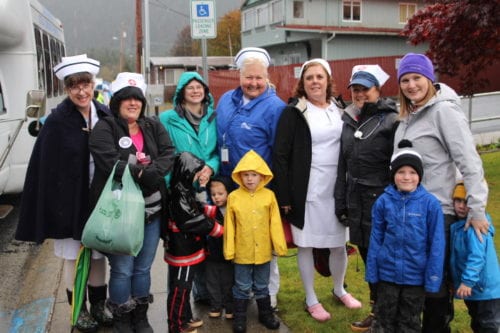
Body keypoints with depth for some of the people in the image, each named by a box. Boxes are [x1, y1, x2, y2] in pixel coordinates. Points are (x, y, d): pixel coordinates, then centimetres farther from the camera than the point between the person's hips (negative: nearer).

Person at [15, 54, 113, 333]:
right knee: (75, 258, 10)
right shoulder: (57, 121, -11)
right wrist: (54, 208, -14)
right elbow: (48, 168, -11)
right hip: (71, 201, -3)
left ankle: (99, 306, 32)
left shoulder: (106, 115, 1)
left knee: (98, 255, 14)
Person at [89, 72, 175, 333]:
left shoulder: (154, 127, 10)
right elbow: (111, 163, -19)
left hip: (151, 209, 4)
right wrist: (144, 173, -14)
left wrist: (142, 172, -18)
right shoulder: (104, 128, -4)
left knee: (143, 267, 13)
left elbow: (169, 155, -3)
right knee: (122, 269, 2)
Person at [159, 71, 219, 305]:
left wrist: (211, 167, -9)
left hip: (208, 187, 3)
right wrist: (172, 183, -14)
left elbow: (220, 150, 10)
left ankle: (203, 291, 23)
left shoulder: (213, 117, 9)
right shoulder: (168, 119, 0)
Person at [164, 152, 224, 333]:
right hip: (182, 251, -10)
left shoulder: (184, 190, 7)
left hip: (186, 248, 10)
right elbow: (197, 222, -23)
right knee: (179, 288, 3)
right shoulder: (180, 196, -24)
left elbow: (198, 210, 15)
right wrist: (222, 230, -12)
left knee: (184, 286, 21)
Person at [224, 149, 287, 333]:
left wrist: (280, 246, -2)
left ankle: (265, 314, 35)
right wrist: (229, 250, -4)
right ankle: (239, 318, 26)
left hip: (263, 251, 1)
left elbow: (275, 223, -3)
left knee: (262, 286, 19)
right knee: (242, 287, 13)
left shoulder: (269, 195, -6)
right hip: (242, 252, -1)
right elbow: (229, 226, -5)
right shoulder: (233, 197, -8)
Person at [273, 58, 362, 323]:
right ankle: (311, 300, 22)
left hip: (338, 188, 5)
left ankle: (339, 289, 36)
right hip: (307, 190, -4)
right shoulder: (293, 112, -6)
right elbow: (280, 155, -9)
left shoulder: (339, 109, 10)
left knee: (339, 243, 13)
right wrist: (284, 196, -13)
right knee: (306, 244, 5)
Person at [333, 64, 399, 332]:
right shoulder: (349, 120, 11)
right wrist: (340, 202, 11)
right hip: (356, 199, 6)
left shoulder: (391, 120, -7)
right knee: (366, 254, 13)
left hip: (382, 199, -6)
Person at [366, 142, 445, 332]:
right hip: (387, 273, 1)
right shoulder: (383, 201, -7)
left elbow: (436, 244, -8)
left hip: (416, 275, -1)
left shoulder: (430, 203, -12)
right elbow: (375, 239, -1)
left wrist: (433, 278, -8)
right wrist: (372, 272, 1)